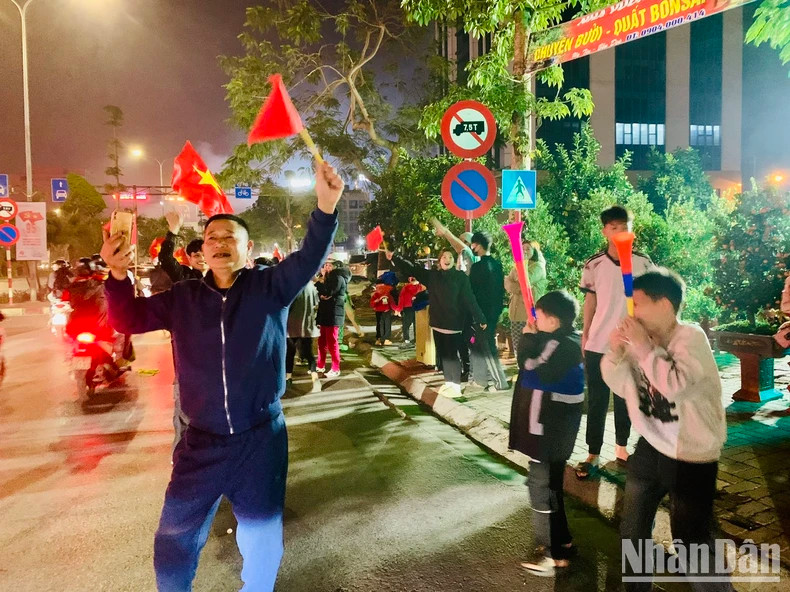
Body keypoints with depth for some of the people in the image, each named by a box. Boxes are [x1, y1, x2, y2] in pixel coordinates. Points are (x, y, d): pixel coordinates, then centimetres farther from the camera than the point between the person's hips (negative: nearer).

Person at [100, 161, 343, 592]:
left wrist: (325, 207, -36)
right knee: (174, 540, 15)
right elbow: (129, 319, 1)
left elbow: (309, 259, -19)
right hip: (202, 441, 2)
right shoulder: (184, 297, 2)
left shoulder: (270, 287, -5)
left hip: (260, 439, -2)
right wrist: (119, 275, -19)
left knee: (262, 542, 14)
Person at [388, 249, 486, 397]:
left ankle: (456, 385, 9)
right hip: (437, 322, 5)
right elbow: (412, 269, 7)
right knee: (442, 353, 13)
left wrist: (480, 318, -11)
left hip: (453, 323, -5)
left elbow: (469, 299, -8)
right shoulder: (432, 275, 6)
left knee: (452, 354, -2)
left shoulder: (461, 277, -6)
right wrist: (394, 257, 3)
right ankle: (448, 381, 26)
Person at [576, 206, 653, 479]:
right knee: (597, 401, 5)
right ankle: (593, 455, 13)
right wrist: (584, 336, 4)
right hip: (598, 344, -1)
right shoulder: (593, 265, -5)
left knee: (625, 398, 14)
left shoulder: (643, 262, -3)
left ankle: (621, 448, 30)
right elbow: (590, 301, 5)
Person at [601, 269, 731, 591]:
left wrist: (642, 346, -27)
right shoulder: (643, 338, -4)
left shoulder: (690, 337, -21)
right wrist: (616, 350, -12)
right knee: (632, 531, 22)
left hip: (691, 458, -7)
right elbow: (623, 386, 6)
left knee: (691, 543, 5)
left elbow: (675, 385, -36)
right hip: (651, 448, 7)